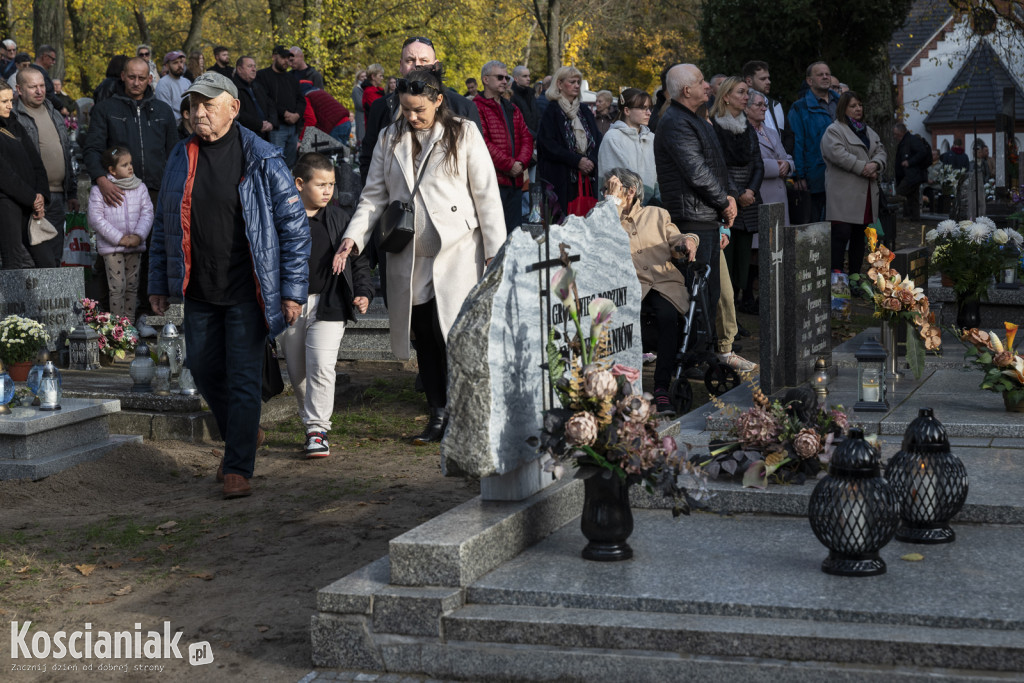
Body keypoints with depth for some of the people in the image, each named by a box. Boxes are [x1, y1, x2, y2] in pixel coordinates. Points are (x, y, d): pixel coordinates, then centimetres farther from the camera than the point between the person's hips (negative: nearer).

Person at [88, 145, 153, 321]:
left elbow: (147, 213, 3)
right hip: (111, 247, -4)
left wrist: (139, 235, -14)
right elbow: (96, 219, -9)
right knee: (117, 287, -7)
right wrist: (119, 238, -15)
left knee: (132, 286, 9)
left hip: (135, 246, 4)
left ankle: (129, 321, 17)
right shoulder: (98, 190, -5)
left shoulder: (140, 188, 7)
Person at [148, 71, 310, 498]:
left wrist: (292, 289, -9)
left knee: (243, 378, -4)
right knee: (204, 370, 13)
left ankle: (237, 468, 3)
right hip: (198, 291, 5)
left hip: (247, 291, -5)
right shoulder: (181, 158, 7)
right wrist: (158, 284, 13)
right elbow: (163, 225, 15)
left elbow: (294, 225, -6)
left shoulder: (262, 159, -7)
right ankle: (241, 435, 37)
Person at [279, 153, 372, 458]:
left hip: (328, 305, -1)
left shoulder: (338, 219, 4)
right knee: (297, 370, 10)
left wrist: (363, 292, 0)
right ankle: (310, 422, 28)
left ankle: (318, 429, -4)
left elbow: (358, 260, 11)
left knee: (321, 366, -11)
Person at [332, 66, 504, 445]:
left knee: (451, 333, -10)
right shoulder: (390, 138, 11)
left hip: (457, 253, -4)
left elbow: (486, 194, 1)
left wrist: (495, 251, -4)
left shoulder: (463, 133, 2)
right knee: (424, 337, 5)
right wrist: (353, 237, -4)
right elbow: (374, 195, 11)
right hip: (409, 256, 4)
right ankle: (438, 414, 15)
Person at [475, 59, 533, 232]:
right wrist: (509, 165, -15)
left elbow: (527, 138, 15)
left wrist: (521, 162, -4)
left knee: (514, 230, 11)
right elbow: (482, 143, -15)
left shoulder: (512, 110, 21)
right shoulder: (477, 108, -6)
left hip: (515, 180, 8)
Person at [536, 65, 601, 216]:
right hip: (561, 178, -5)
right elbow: (548, 144, -9)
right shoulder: (551, 112, 0)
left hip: (588, 179, 5)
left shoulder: (585, 112, 18)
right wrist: (577, 160, -13)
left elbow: (597, 139, 14)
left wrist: (591, 161, -6)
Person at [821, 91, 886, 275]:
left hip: (865, 194, 8)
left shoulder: (868, 131, 22)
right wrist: (863, 168, -16)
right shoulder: (834, 130, -3)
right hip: (844, 195, -8)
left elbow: (880, 151, 16)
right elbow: (838, 154, -17)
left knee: (859, 236, 10)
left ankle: (855, 274, 16)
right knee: (841, 234, -13)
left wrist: (875, 165, -7)